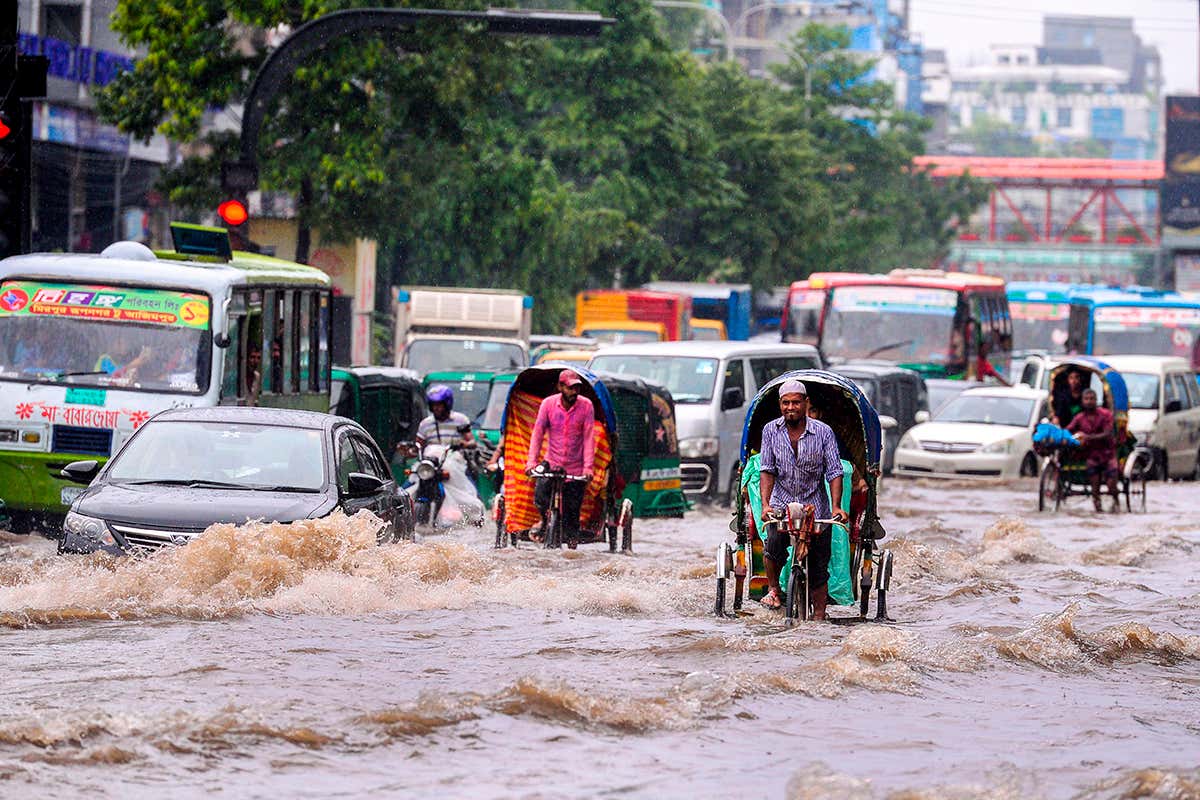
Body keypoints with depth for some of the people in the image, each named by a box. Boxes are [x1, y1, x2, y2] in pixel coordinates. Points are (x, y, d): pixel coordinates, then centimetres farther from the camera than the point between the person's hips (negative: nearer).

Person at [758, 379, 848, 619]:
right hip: (782, 504, 0)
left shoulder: (823, 432, -5)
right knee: (774, 545, -25)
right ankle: (773, 589, 0)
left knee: (818, 570, 1)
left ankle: (819, 617, 12)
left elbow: (834, 472, -6)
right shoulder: (771, 431, -1)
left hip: (816, 507, 0)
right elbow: (767, 470, -3)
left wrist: (836, 507, -18)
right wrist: (765, 504, -16)